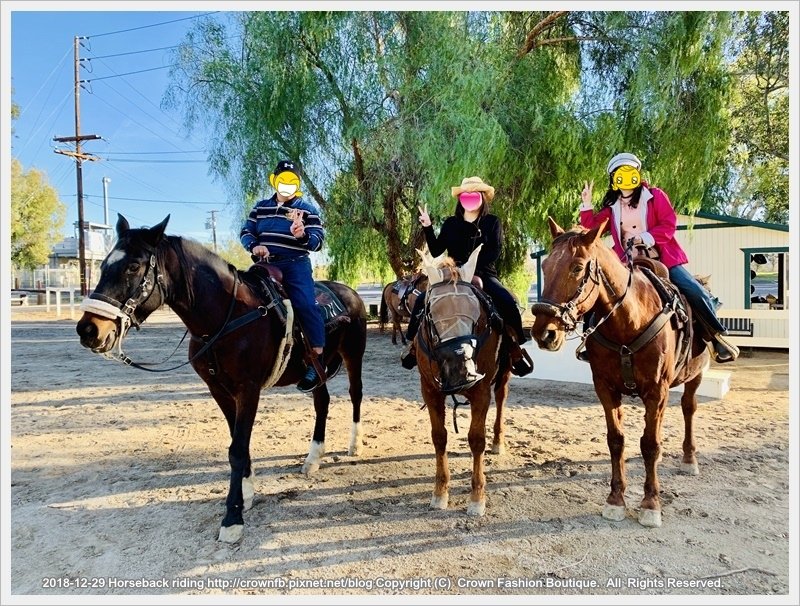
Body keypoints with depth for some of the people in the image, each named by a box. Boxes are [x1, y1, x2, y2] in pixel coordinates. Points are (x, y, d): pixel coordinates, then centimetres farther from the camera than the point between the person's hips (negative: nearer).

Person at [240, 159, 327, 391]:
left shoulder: (307, 210, 5)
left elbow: (318, 241, -4)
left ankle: (317, 362, -21)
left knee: (305, 305, -25)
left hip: (295, 265, -5)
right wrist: (254, 246, -12)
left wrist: (302, 236, -28)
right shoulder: (261, 207, 17)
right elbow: (246, 231, 11)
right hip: (265, 265, 5)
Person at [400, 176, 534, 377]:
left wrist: (473, 266, -22)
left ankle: (514, 346, -13)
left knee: (508, 302, -29)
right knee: (422, 300, -19)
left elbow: (494, 251, -8)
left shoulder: (492, 222, 6)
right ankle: (414, 342, -2)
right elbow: (436, 251, 7)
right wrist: (427, 227, -4)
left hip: (483, 275, -2)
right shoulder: (451, 223, 12)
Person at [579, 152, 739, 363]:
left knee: (696, 292, -17)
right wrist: (586, 204, -2)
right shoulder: (611, 207, 10)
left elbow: (669, 224, -7)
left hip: (662, 258, -2)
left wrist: (646, 238, -20)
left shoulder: (654, 196, 2)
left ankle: (718, 336, 2)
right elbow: (592, 228, 7)